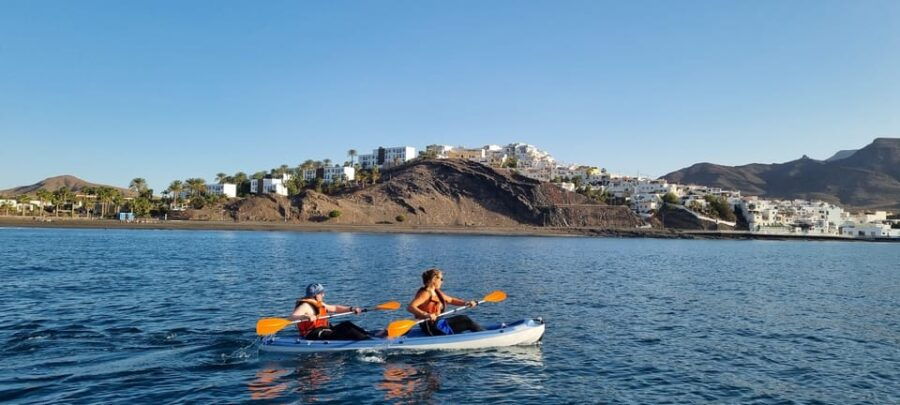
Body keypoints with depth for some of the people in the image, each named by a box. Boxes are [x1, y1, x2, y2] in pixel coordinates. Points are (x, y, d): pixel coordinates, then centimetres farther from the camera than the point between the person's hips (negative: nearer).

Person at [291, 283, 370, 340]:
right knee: (345, 332, -22)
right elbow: (292, 317, -29)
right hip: (313, 335, -11)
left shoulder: (320, 304, 17)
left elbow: (335, 308, 25)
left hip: (324, 330, 11)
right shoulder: (305, 305, -14)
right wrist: (305, 316, -48)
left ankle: (367, 335, -8)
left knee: (347, 325, 2)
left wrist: (351, 309, 15)